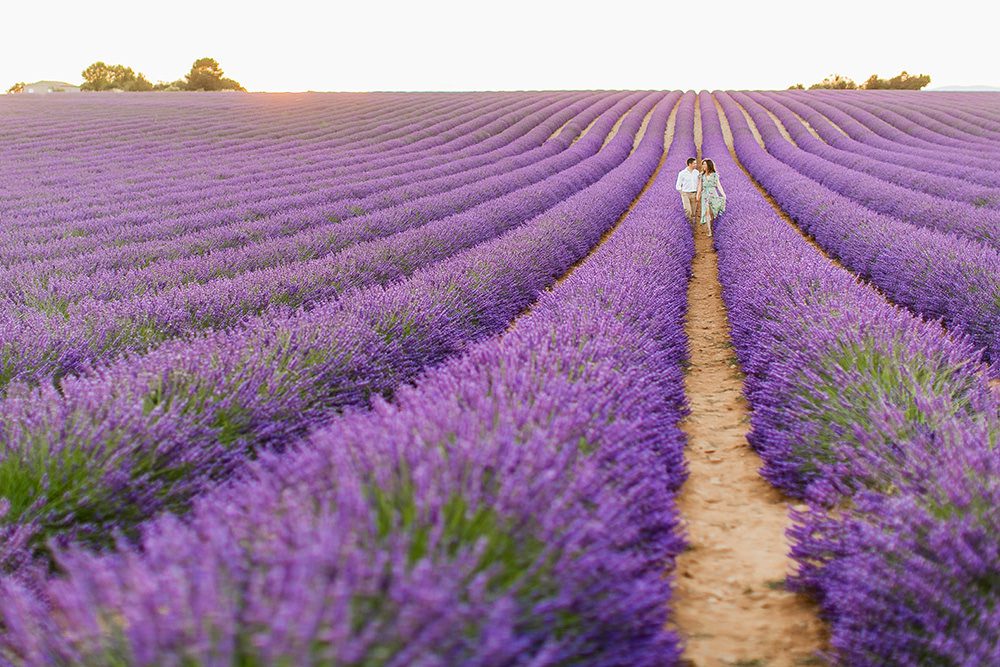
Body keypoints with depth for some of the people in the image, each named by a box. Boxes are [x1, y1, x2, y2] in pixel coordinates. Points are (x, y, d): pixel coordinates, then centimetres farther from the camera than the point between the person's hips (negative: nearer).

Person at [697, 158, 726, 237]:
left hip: (713, 195, -1)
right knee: (707, 212, -10)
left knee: (712, 212, 3)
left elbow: (719, 185, -2)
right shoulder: (702, 175, 5)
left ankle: (710, 226, 26)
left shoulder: (715, 175, -1)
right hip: (705, 195, 1)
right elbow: (700, 186, 5)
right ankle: (709, 231, -11)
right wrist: (698, 196, 0)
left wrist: (723, 194, -12)